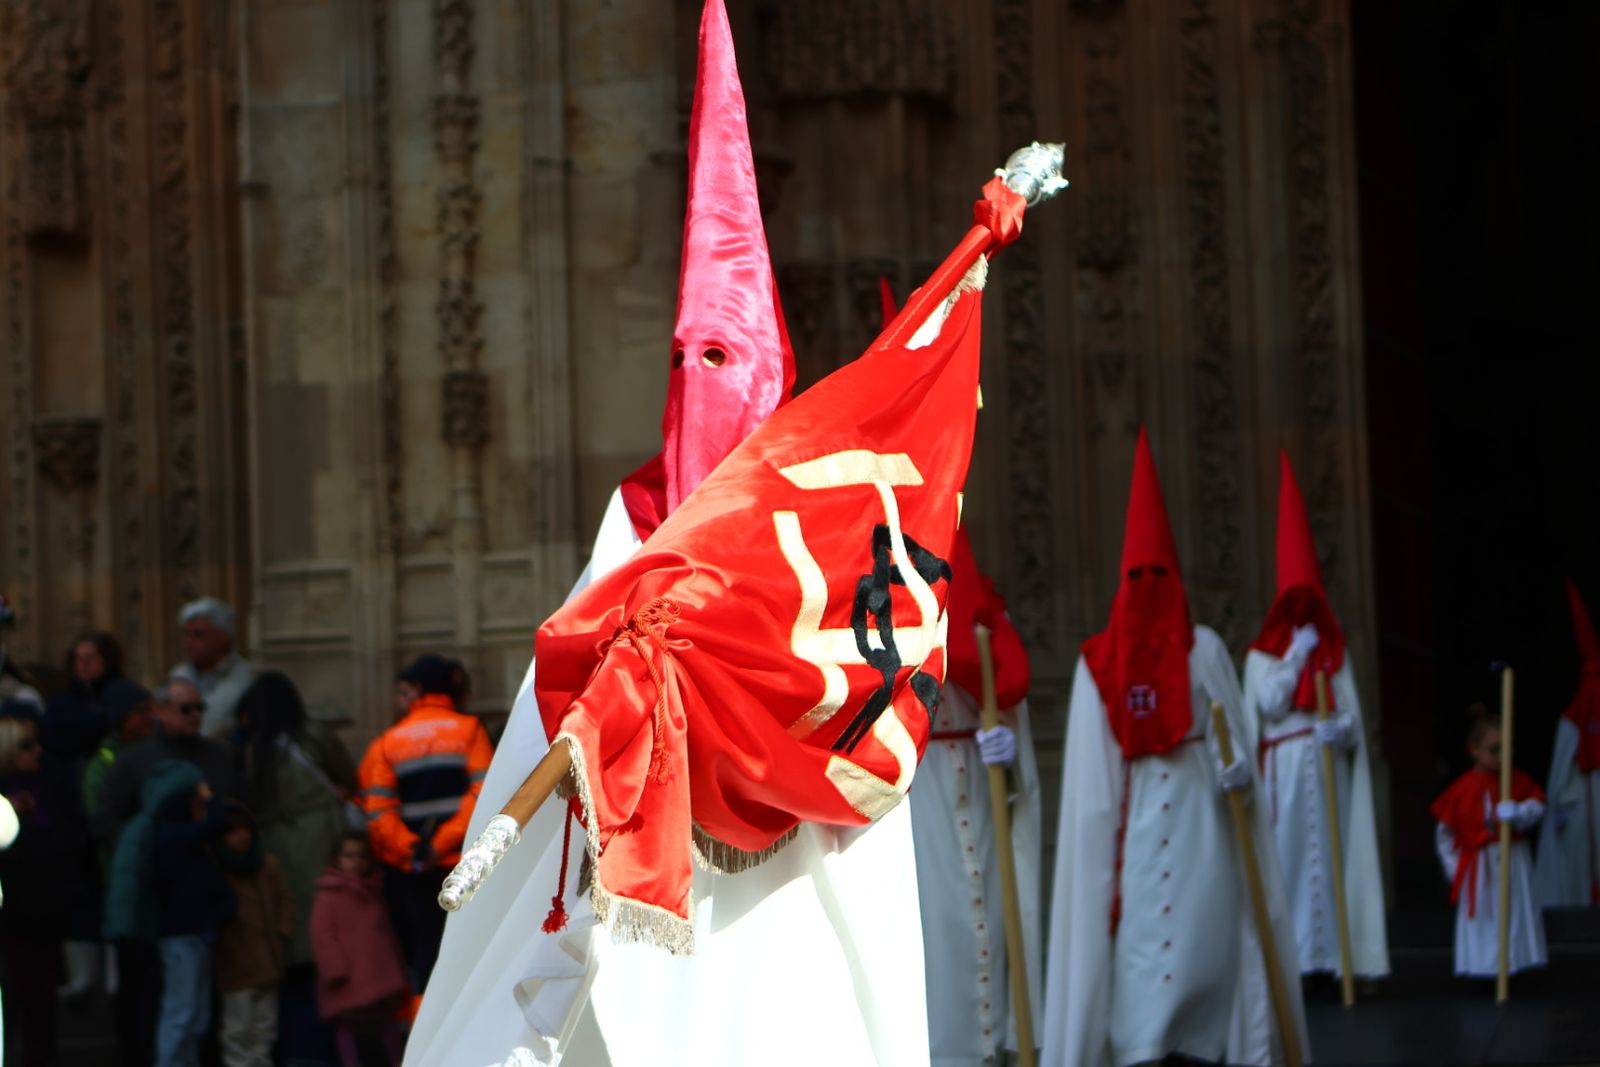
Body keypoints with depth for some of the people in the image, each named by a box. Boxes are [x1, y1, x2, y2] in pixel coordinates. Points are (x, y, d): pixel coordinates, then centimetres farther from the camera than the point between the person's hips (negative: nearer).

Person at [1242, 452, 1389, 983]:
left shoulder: (1335, 655, 13)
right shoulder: (1262, 656, 7)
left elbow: (1353, 717, 5)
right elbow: (1269, 704, -8)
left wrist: (1341, 729, -17)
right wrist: (1296, 656, -7)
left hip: (1331, 770, 2)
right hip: (1284, 770, -2)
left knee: (1334, 854, -2)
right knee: (1287, 856, -7)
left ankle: (1334, 954, -3)